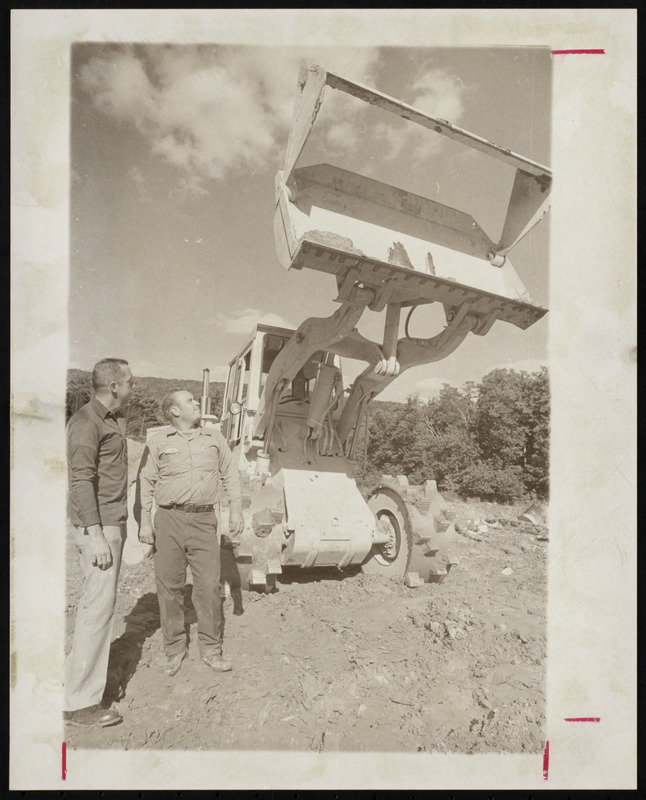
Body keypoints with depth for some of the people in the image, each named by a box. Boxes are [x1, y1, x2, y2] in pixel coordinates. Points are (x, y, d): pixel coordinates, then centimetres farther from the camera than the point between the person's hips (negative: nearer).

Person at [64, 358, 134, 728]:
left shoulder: (116, 419, 15)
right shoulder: (86, 422, -13)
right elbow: (81, 479, -19)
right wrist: (95, 535, -23)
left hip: (115, 522, 9)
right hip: (98, 524, -9)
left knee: (104, 600, 17)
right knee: (99, 604, -6)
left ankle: (81, 666, 32)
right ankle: (80, 702, 4)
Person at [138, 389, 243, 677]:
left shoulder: (214, 438, 13)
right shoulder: (159, 442, 5)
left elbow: (230, 475, 15)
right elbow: (146, 483, 4)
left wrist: (235, 510, 7)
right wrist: (145, 522, -2)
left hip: (203, 519, 1)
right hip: (169, 519, -1)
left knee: (209, 585, 1)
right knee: (169, 586, 6)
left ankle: (210, 648, 17)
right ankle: (174, 649, 22)